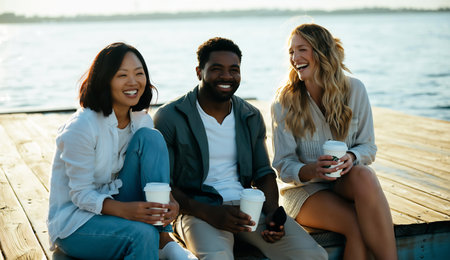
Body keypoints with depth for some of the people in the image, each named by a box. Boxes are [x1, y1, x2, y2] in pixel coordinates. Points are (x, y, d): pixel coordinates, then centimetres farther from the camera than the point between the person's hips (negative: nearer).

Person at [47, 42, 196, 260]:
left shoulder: (142, 120, -1)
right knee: (142, 233, -39)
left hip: (117, 206, 7)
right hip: (72, 221, -7)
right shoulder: (81, 127, -21)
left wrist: (170, 201, -22)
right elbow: (81, 194, -19)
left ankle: (164, 239, -19)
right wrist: (125, 210, -36)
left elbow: (156, 179, 1)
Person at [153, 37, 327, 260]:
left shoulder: (252, 117, 16)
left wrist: (272, 213, -5)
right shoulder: (169, 117, -1)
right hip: (198, 209, -4)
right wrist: (210, 214, -20)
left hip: (248, 206, 5)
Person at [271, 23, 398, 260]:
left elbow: (368, 146, 4)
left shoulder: (354, 90, -2)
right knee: (358, 227, -31)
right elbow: (283, 165, -7)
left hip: (346, 181, 2)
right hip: (303, 188, -2)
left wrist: (351, 157, -20)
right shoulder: (284, 103, -7)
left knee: (363, 176, -35)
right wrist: (310, 170, -29)